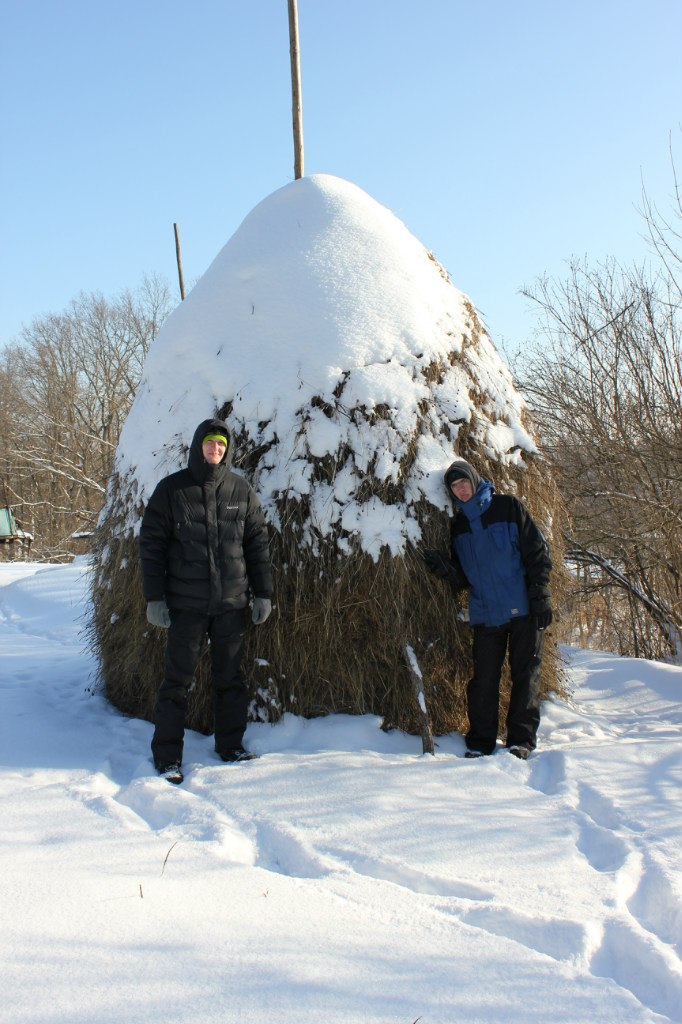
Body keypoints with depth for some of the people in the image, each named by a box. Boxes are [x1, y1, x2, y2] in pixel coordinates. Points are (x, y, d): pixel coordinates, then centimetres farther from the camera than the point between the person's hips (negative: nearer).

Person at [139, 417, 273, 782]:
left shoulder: (241, 491, 5)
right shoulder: (171, 489, -2)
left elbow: (257, 543, 10)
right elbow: (151, 543, -1)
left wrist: (263, 593, 7)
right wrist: (154, 597, -5)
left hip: (231, 603, 3)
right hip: (185, 604, -2)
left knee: (230, 677, 11)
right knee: (177, 680, 1)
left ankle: (231, 745, 24)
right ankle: (167, 756, 10)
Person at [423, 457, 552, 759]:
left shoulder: (508, 507, -2)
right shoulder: (458, 525, 12)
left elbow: (537, 551, -3)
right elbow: (463, 579, 13)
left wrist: (540, 595, -10)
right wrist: (445, 568, -8)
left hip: (522, 610, -3)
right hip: (485, 615, 4)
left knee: (525, 675, 2)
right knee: (483, 679, 3)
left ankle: (521, 738, 10)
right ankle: (480, 741, 11)